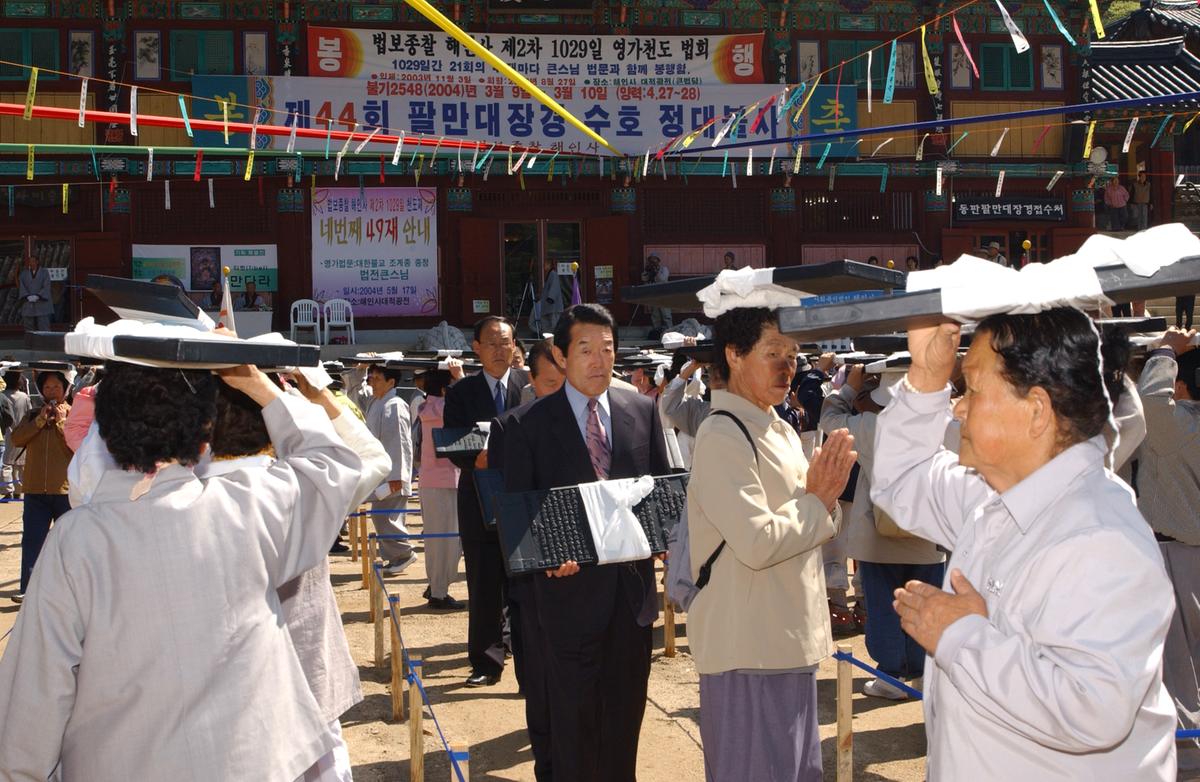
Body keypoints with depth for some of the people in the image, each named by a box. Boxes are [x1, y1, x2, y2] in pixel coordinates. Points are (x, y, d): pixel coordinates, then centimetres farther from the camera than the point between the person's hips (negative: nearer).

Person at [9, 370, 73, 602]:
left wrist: (62, 421, -14)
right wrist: (40, 419, -10)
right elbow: (16, 439, -3)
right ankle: (28, 588, -1)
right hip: (35, 489, 3)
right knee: (31, 540, -1)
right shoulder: (32, 416, 13)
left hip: (66, 489, -3)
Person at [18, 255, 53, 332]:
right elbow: (21, 287, 2)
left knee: (43, 328, -8)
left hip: (42, 303, -3)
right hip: (28, 305, 3)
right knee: (29, 328, 0)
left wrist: (37, 296, -18)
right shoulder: (23, 274, 11)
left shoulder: (44, 273, 3)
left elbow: (46, 287, -5)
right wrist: (28, 297, -15)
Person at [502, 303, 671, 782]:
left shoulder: (642, 410, 5)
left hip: (633, 583, 4)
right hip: (572, 586, -3)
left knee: (626, 711, 16)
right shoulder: (529, 424, -6)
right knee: (575, 717, 7)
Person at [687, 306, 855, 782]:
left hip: (792, 642, 9)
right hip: (749, 651, -9)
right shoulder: (722, 437, -16)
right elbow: (757, 542, -24)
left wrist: (823, 495, -3)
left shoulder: (781, 433, 14)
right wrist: (817, 502, -10)